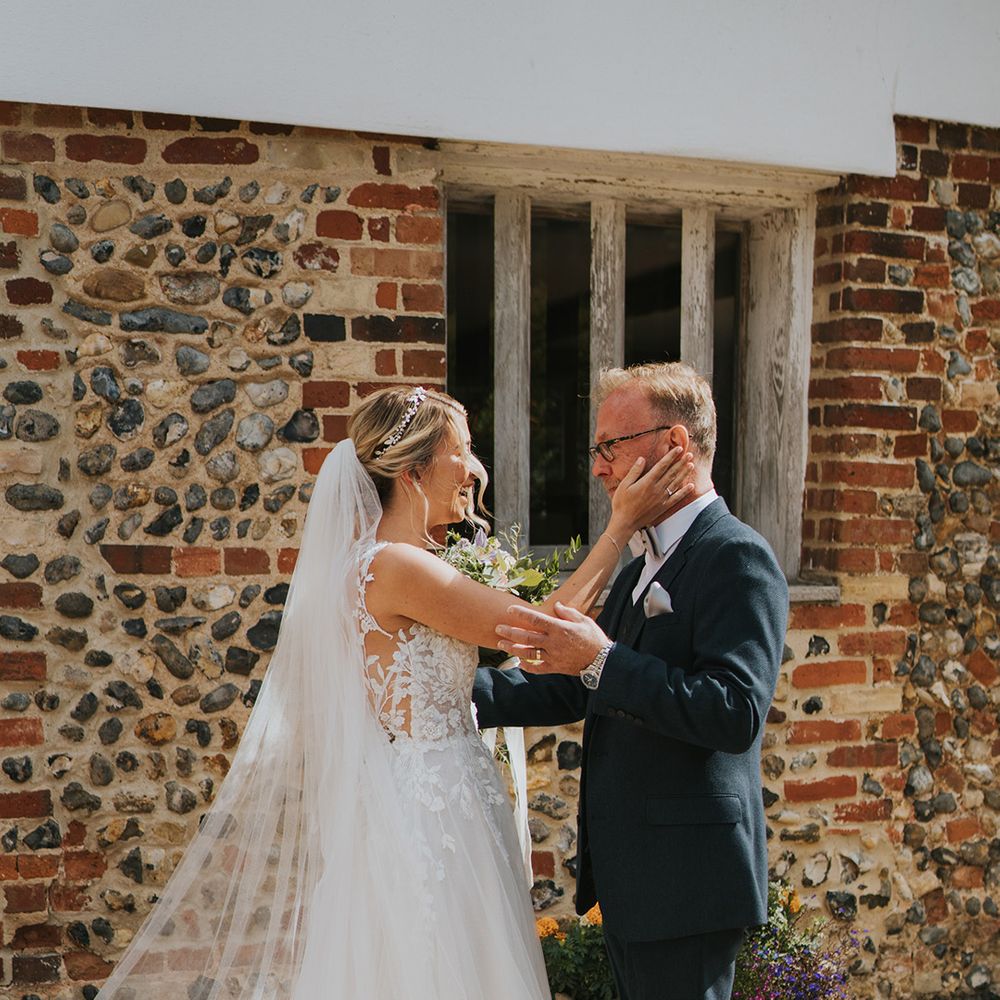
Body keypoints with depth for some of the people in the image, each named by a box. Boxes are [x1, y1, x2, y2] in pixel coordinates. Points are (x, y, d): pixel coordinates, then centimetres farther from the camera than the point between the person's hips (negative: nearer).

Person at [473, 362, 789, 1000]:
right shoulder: (644, 567, 15)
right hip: (628, 875, 9)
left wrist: (603, 660, -29)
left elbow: (736, 714, -27)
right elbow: (574, 693, 15)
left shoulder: (738, 559, -16)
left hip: (684, 879, -9)